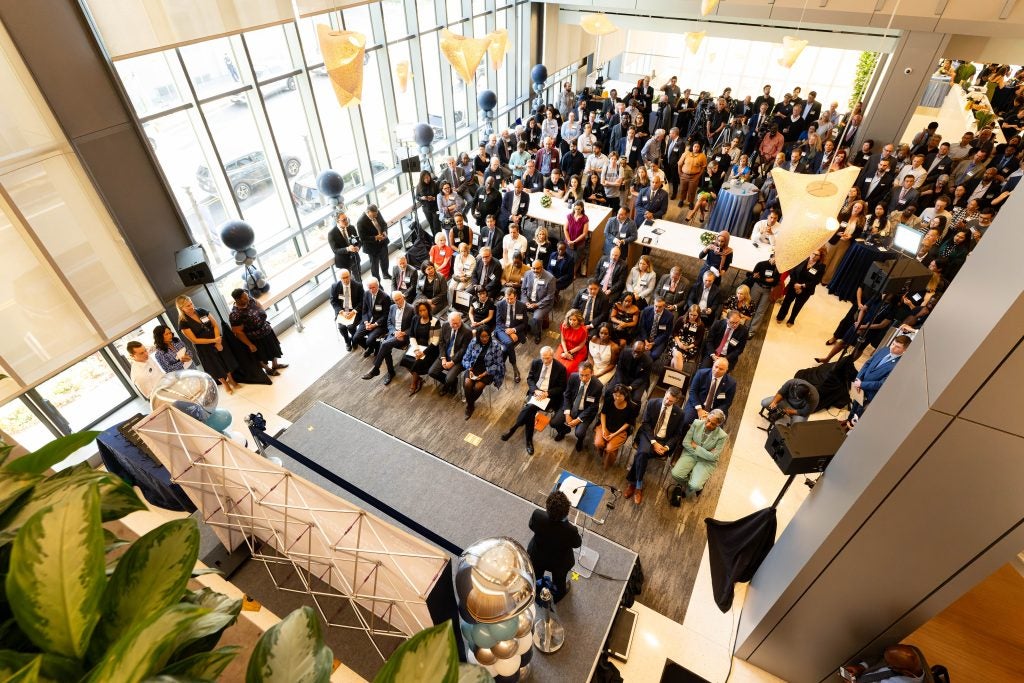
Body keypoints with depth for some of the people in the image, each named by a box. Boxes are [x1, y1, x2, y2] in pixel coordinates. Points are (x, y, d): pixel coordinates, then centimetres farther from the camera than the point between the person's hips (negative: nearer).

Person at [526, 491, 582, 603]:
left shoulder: (537, 515, -38)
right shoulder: (570, 530, -42)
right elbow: (577, 543, -18)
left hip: (536, 557, 2)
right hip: (559, 564, -2)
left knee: (536, 576, 36)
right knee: (559, 580, 34)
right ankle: (558, 595, 64)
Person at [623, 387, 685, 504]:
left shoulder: (679, 413, -4)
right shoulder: (652, 403, -5)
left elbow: (677, 434, 3)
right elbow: (645, 424, -5)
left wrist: (667, 447, -14)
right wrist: (653, 442, -16)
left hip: (664, 440, -1)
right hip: (648, 435, 1)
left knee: (641, 454, -28)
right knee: (643, 452, -32)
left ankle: (632, 481, -8)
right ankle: (638, 485, -16)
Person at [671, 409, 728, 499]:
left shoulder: (722, 436, -18)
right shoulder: (697, 423, -12)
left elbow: (713, 456, -15)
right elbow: (685, 442, -6)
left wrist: (696, 447, -14)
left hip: (707, 461, -2)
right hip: (691, 453, 2)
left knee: (694, 486, -22)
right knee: (676, 474, -21)